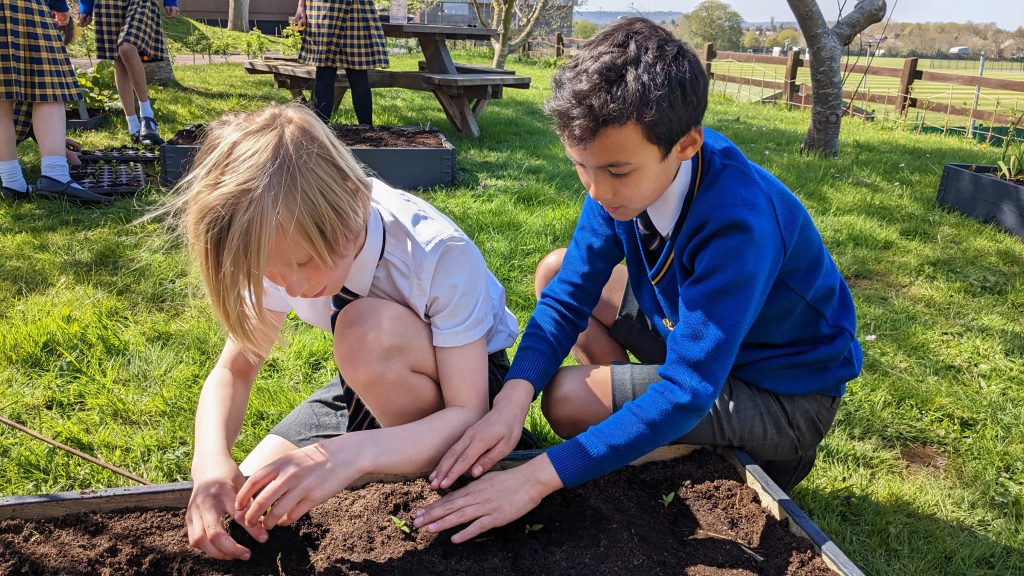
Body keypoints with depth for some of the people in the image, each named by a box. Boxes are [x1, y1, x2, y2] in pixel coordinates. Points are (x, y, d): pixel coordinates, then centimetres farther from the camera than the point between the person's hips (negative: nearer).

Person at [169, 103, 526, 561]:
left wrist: (350, 454, -48)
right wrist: (211, 460, -33)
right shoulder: (282, 244, -19)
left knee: (369, 331, -35)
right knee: (251, 498, -10)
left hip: (469, 377, -4)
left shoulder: (440, 254, -34)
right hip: (374, 382, 5)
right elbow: (234, 369, -12)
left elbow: (469, 414, -32)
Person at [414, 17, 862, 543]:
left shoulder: (739, 221, -37)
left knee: (569, 399, -19)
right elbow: (568, 295, -13)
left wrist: (540, 476, -42)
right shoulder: (629, 172, -16)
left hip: (785, 393, -6)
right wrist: (513, 397, -30)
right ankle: (635, 413, 8)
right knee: (556, 272, 0)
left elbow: (686, 392, -38)